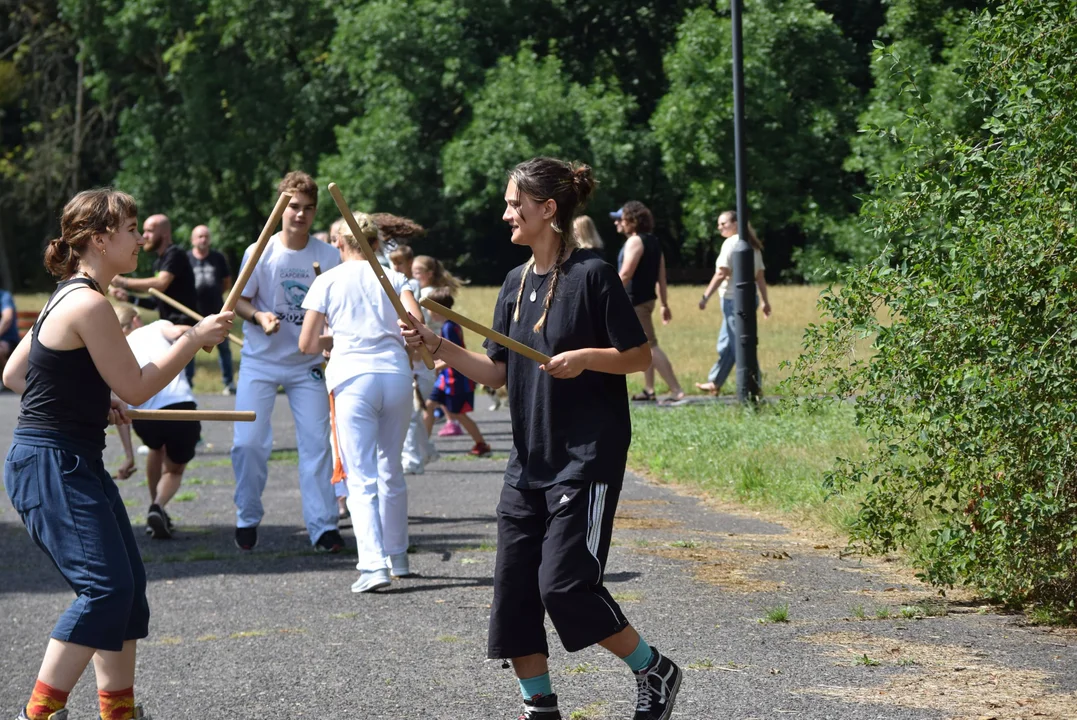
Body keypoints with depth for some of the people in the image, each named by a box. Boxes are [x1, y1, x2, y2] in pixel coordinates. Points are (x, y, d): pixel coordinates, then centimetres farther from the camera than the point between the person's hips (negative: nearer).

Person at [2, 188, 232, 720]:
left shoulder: (68, 298, 15)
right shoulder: (89, 304, -17)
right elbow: (137, 387, -14)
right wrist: (195, 338, -6)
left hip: (78, 465, 11)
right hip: (51, 465, -11)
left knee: (127, 583, 11)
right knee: (106, 587, -16)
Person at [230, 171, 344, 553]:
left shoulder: (328, 256, -3)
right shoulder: (260, 252, -5)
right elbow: (239, 301, 0)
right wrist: (259, 316, -21)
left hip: (308, 363, 1)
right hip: (260, 360, -1)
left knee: (316, 442, -4)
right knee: (248, 442, -6)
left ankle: (323, 526, 1)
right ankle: (247, 519, 13)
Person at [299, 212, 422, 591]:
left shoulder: (328, 281, 9)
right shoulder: (393, 278, 13)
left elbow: (306, 344, 5)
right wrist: (409, 354, 14)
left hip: (353, 377, -3)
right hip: (396, 374, 3)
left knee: (361, 478, -5)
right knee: (391, 470, 18)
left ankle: (374, 564, -19)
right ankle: (397, 556, 26)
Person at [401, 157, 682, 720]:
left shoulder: (592, 274, -10)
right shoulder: (516, 282, 11)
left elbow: (639, 356, -9)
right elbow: (496, 372, 13)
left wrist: (585, 357, -24)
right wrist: (437, 346, 2)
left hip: (587, 458, -8)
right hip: (528, 460, 8)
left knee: (565, 584, -12)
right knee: (513, 587, 3)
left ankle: (654, 672, 8)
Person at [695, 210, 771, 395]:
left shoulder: (731, 243, -12)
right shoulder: (752, 245, 15)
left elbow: (721, 274, -17)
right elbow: (760, 275, 16)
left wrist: (705, 297, -15)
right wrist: (765, 300, 18)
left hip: (734, 299, -10)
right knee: (726, 344, 17)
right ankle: (715, 383, 24)